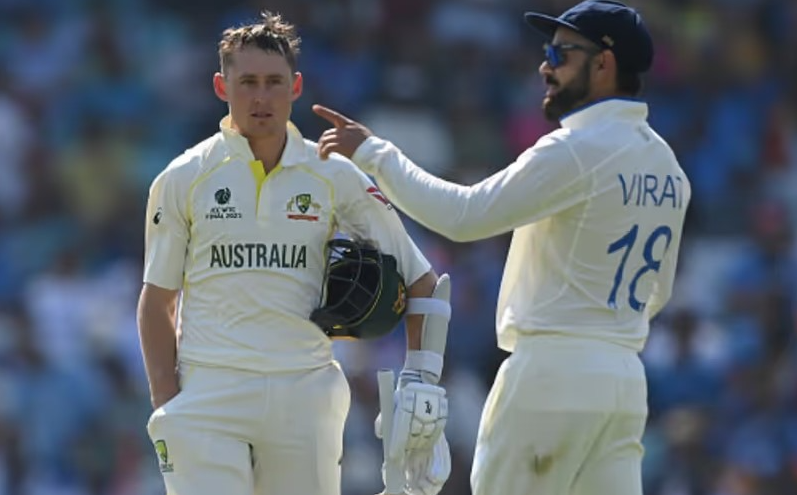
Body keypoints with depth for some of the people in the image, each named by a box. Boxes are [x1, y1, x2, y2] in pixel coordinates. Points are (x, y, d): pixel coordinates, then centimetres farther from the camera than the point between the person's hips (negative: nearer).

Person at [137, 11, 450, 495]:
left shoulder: (336, 177, 3)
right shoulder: (183, 180, 2)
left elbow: (420, 281, 9)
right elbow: (157, 302, 8)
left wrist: (421, 373, -2)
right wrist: (166, 405, -1)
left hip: (307, 394, 2)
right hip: (210, 392, -2)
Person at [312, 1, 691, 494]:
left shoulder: (577, 150, -14)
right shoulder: (667, 167, 13)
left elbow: (463, 215, -17)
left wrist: (372, 151, -9)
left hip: (552, 373, -8)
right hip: (627, 379, 8)